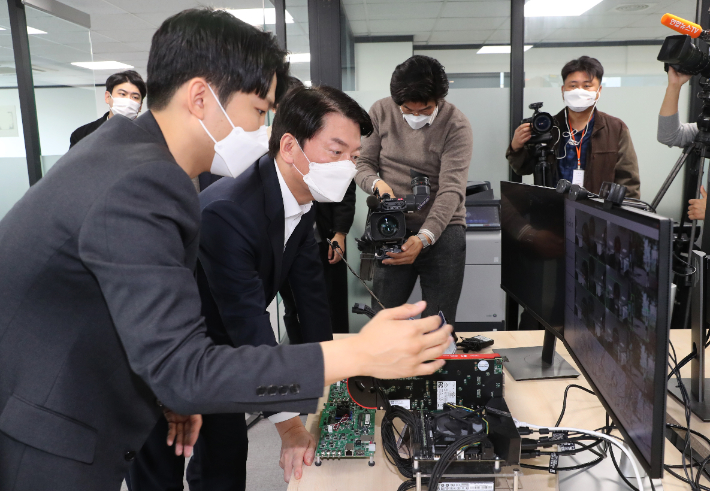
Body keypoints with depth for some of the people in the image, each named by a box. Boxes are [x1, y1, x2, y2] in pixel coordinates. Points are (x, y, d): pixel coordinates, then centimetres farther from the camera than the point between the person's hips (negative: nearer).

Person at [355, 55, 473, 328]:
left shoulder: (456, 126, -8)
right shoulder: (381, 112, 2)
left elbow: (451, 190, -17)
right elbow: (363, 163, 7)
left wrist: (423, 238, -30)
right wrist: (378, 183, -17)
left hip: (442, 231, -2)